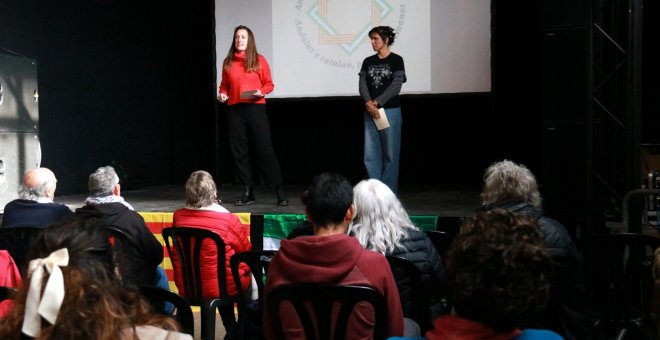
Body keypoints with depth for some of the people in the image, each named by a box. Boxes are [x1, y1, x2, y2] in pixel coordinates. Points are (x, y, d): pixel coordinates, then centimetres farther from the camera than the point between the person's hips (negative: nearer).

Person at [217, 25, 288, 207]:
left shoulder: (259, 60, 2)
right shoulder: (228, 62, 9)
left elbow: (269, 84, 4)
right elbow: (224, 85, 16)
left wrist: (261, 92, -15)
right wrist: (222, 94, -4)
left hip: (255, 108, -3)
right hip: (234, 110, 3)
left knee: (265, 150, -5)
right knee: (240, 151, 5)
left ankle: (280, 192, 0)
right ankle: (248, 192, 14)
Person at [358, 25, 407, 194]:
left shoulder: (396, 60, -1)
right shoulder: (368, 61, 12)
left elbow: (396, 86, -10)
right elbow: (362, 84, 3)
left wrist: (376, 103, -14)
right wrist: (368, 103, -16)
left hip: (390, 111, -4)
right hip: (370, 112, 4)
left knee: (390, 154, 0)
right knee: (370, 154, 2)